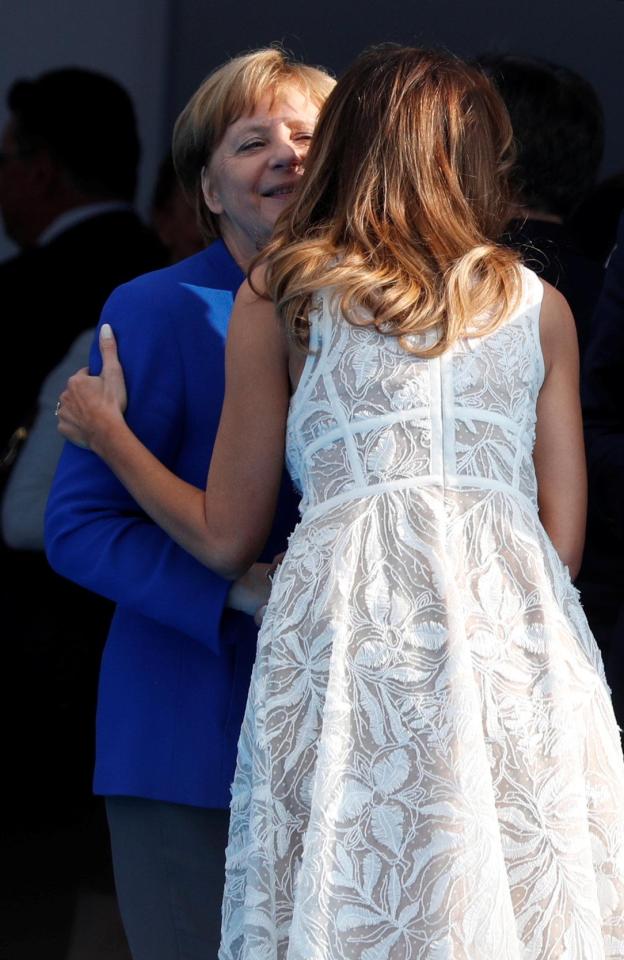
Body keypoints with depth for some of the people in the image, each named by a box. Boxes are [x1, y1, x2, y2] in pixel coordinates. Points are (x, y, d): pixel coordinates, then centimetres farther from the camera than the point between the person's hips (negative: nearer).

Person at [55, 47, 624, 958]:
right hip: (517, 637, 2)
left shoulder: (277, 299, 13)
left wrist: (105, 431, 33)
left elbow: (224, 540, 17)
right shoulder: (540, 308, 17)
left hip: (346, 618, -1)